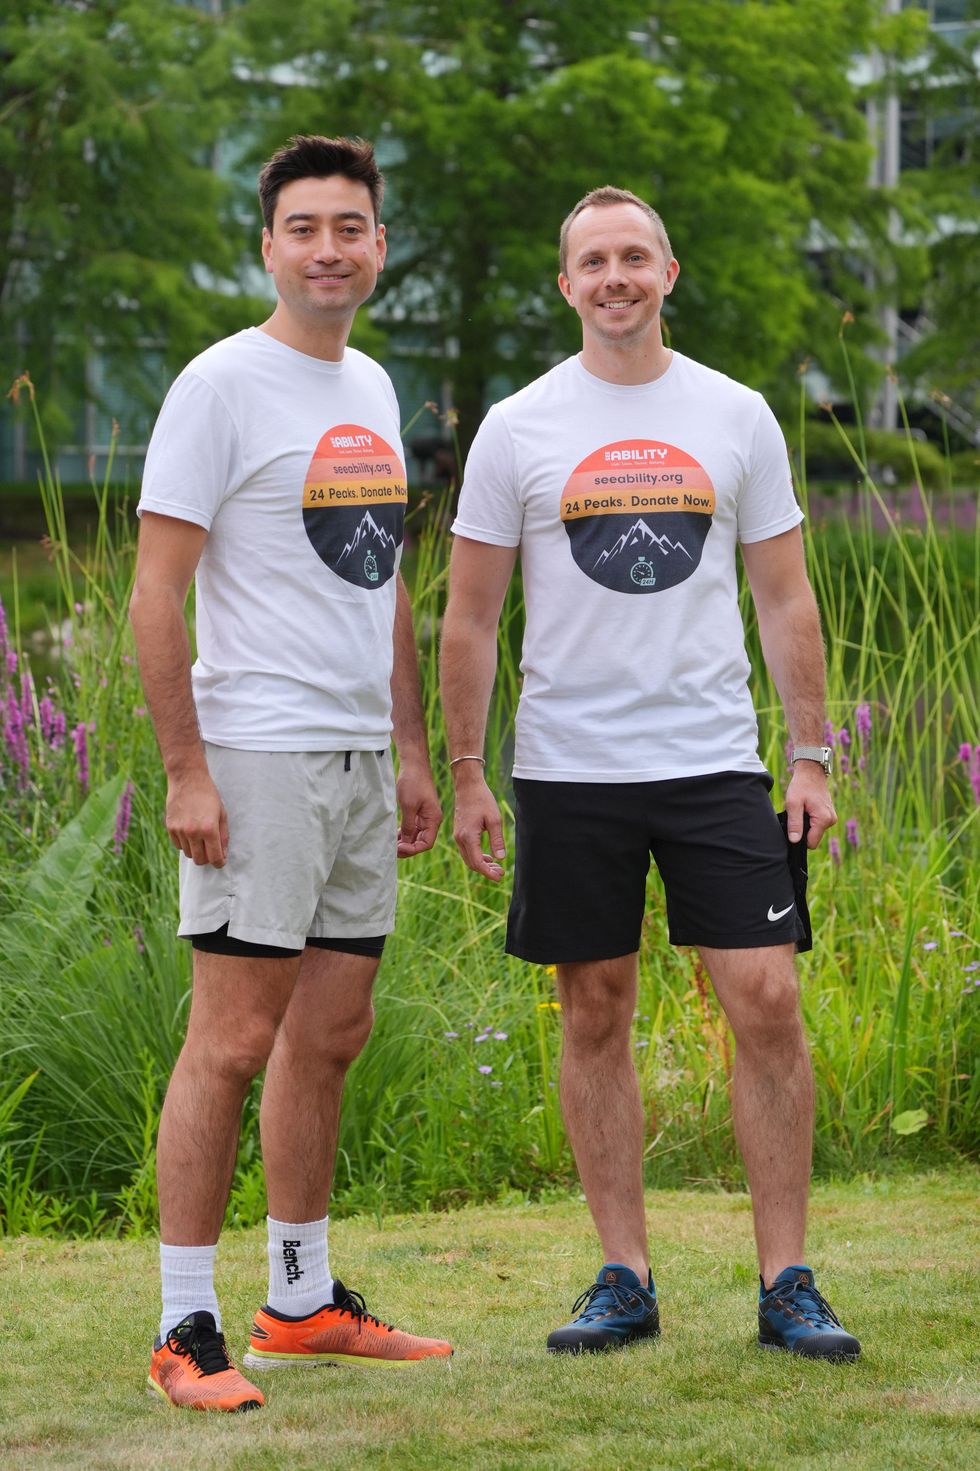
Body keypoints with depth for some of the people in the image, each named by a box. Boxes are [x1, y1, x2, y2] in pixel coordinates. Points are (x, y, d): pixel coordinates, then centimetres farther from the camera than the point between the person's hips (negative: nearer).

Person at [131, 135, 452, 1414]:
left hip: (359, 761, 8)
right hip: (258, 756, -8)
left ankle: (303, 1302, 22)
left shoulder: (370, 388, 16)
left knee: (330, 1035, 12)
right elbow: (156, 595, -12)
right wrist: (187, 771, -17)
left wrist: (412, 753, 19)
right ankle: (186, 1332, -4)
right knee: (233, 1040, -8)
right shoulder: (223, 386, -8)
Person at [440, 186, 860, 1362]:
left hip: (714, 761, 0)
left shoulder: (737, 418, 6)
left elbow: (784, 600, 9)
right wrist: (465, 775, -1)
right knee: (595, 1015, 5)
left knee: (765, 1002, -6)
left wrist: (811, 756, 2)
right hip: (569, 769, 0)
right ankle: (624, 1279, 14)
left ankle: (785, 1283, 3)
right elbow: (469, 617, 5)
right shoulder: (518, 429, 3)